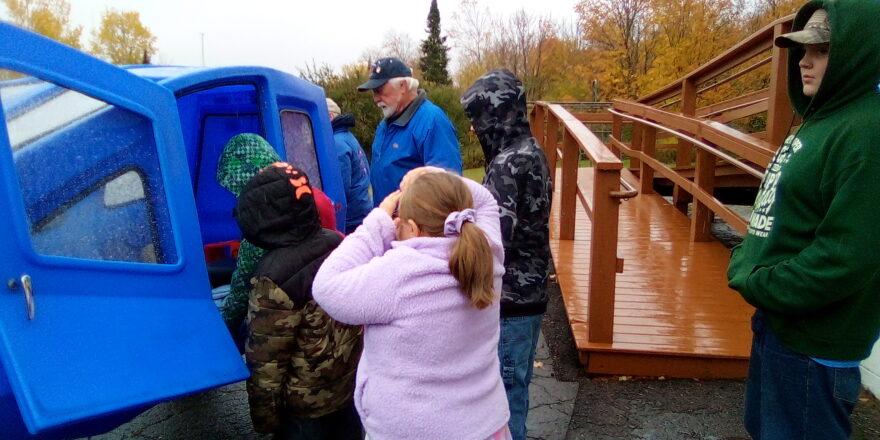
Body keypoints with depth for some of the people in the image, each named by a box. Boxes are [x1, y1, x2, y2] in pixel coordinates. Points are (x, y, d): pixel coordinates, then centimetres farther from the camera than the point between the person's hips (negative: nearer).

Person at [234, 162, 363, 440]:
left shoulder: (276, 277, -27)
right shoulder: (339, 243, -8)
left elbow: (266, 358, -19)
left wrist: (264, 416, -7)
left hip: (305, 405, -6)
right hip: (350, 385, 6)